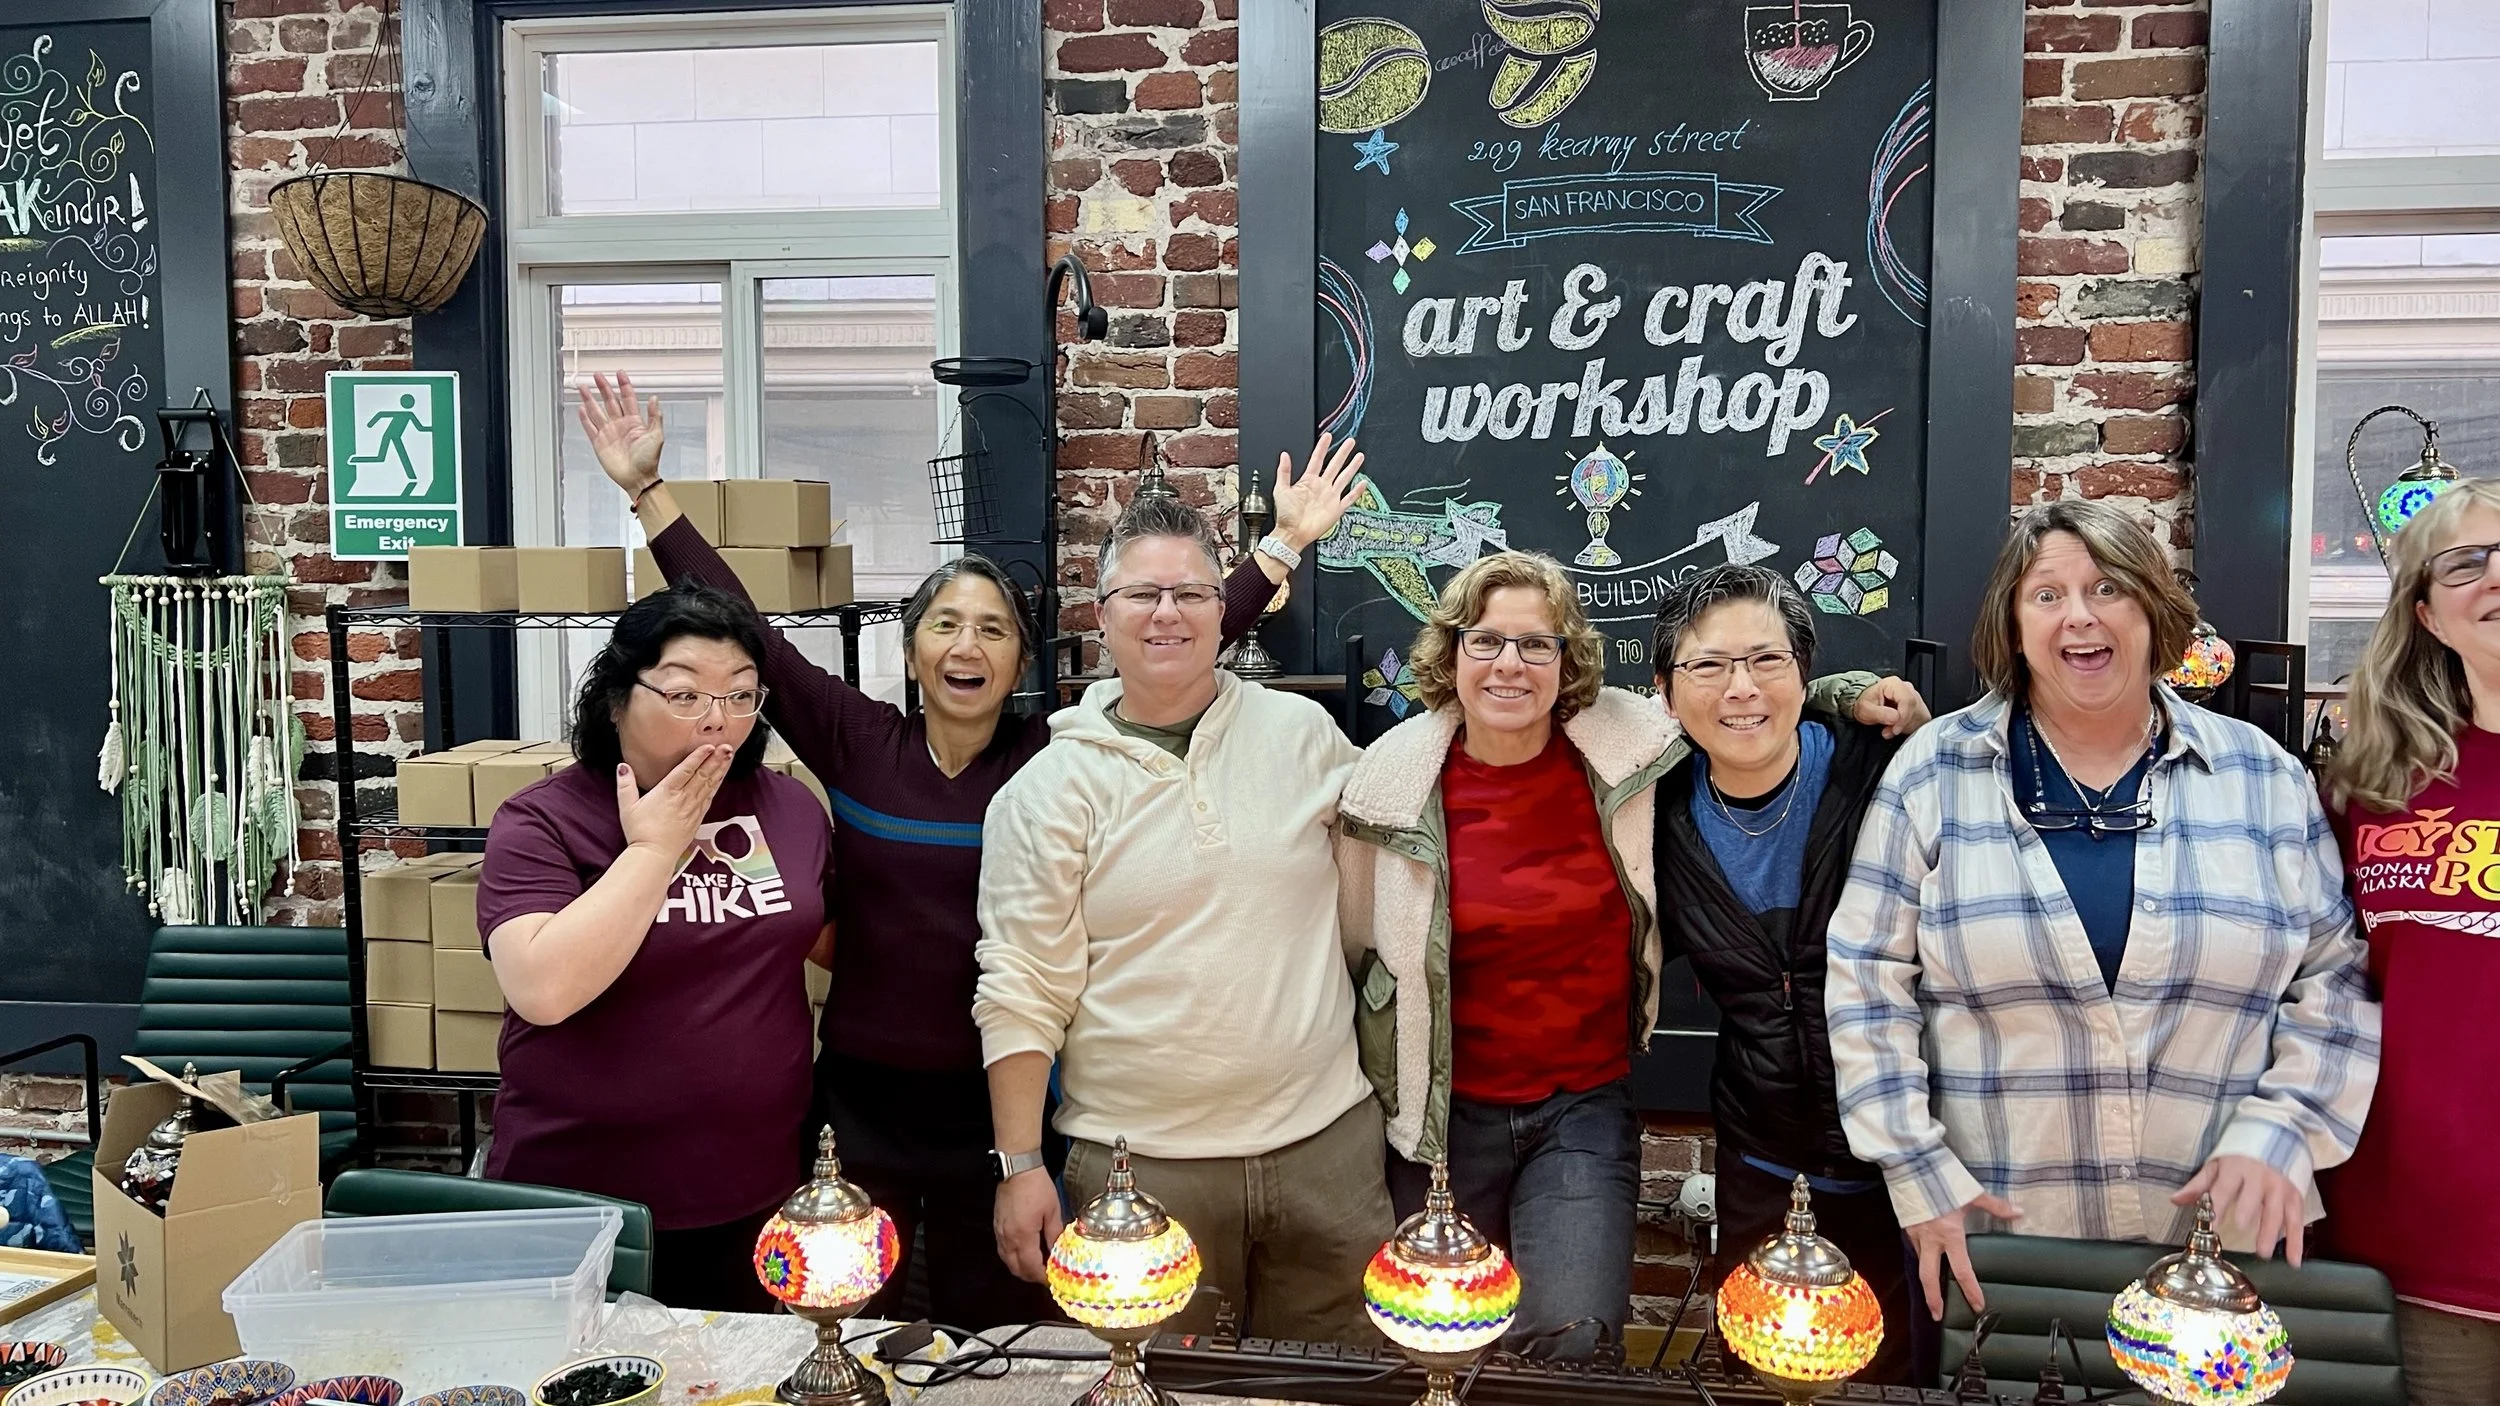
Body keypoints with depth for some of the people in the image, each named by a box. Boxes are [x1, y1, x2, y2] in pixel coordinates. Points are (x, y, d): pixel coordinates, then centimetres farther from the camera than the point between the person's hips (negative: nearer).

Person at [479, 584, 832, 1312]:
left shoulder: (790, 808, 0)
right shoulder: (542, 822, -12)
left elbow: (840, 944, 15)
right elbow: (543, 991, -26)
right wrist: (653, 847, -22)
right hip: (578, 1201, -3)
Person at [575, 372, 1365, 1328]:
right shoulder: (856, 742, -3)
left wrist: (1283, 543, -9)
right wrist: (649, 491, -5)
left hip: (998, 1104, 0)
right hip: (863, 1096, 1)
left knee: (994, 1344, 15)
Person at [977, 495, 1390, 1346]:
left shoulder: (1303, 733, 1)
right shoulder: (1050, 789, -3)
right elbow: (1022, 993, -4)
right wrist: (1019, 1167, -6)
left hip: (1325, 1140, 2)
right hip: (1140, 1164, -2)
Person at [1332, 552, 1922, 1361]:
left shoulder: (1629, 746, -8)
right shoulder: (1393, 781, -8)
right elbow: (1360, 952, 4)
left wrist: (1850, 690, -4)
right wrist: (1377, 1094, 8)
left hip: (1588, 1104, 0)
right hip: (1446, 1113, 1)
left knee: (1572, 1339, -11)